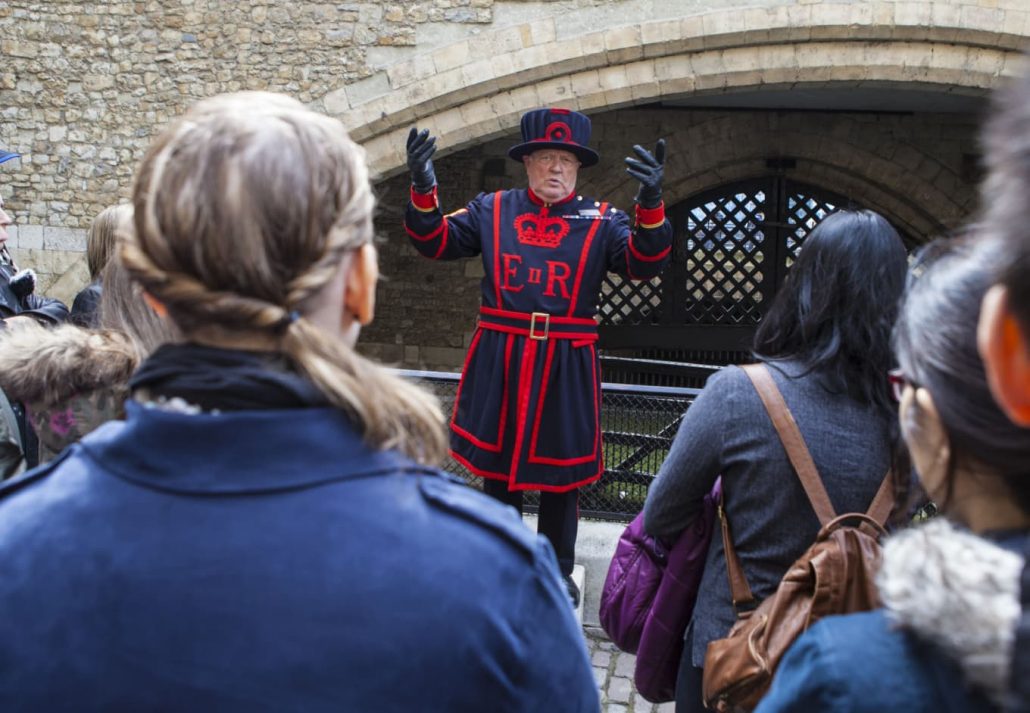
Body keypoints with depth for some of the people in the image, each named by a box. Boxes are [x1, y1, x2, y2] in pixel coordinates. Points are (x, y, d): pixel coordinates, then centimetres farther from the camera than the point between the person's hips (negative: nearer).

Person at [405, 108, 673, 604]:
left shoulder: (601, 220, 0)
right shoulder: (492, 209, 4)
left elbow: (643, 264, -12)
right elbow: (436, 242, 2)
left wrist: (651, 205, -29)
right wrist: (423, 190, -16)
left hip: (566, 364, -1)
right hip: (498, 359, 1)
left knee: (560, 471, 11)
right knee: (496, 464, 14)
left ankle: (558, 570, 30)